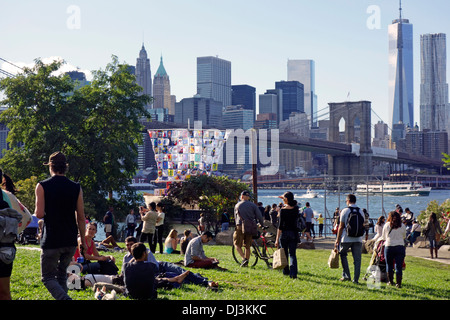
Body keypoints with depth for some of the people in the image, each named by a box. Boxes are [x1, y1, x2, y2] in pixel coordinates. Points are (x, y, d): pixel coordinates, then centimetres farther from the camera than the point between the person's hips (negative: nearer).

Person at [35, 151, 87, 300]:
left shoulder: (42, 186, -6)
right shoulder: (76, 188, 3)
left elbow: (39, 214, -13)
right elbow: (81, 217, 4)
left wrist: (37, 211, 10)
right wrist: (83, 240, 12)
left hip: (51, 241, -4)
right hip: (71, 240, 4)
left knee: (48, 277, 3)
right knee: (61, 274, 21)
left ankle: (64, 298, -22)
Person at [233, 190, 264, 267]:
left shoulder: (237, 205, 7)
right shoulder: (253, 205, 6)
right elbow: (259, 216, 1)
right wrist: (262, 225, 13)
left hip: (240, 227, -2)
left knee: (237, 244, 5)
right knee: (247, 246, 9)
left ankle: (244, 258, -13)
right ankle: (246, 263, 10)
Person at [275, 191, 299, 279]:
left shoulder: (283, 210, -12)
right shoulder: (296, 208, -1)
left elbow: (280, 226, -14)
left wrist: (277, 239, -12)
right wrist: (286, 203, 21)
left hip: (284, 233, -3)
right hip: (294, 233, 3)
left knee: (284, 254, 15)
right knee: (292, 254, 5)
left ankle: (286, 271, 28)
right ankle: (293, 273, -12)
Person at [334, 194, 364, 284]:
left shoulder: (345, 211, -4)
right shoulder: (361, 212, 9)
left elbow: (341, 227, -5)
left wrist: (337, 239, 0)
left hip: (346, 238, -3)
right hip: (358, 239, 3)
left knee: (343, 254, 15)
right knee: (357, 259, 5)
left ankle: (346, 275, 8)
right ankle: (356, 279, 4)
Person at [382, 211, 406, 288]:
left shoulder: (387, 225, 2)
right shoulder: (402, 226, 2)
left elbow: (384, 237, 12)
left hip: (388, 246, 0)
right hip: (400, 246, 0)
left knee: (389, 265, 13)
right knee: (399, 266, 1)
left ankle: (390, 281, 20)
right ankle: (399, 283, -2)